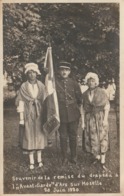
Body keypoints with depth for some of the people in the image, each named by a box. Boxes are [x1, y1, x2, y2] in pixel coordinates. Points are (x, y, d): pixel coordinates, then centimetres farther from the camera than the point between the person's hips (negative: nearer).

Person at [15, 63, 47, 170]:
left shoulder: (41, 85, 4)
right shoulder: (23, 87, -2)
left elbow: (45, 101, 4)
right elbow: (21, 102, -3)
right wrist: (21, 118, -6)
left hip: (39, 113, 2)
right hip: (28, 114, -2)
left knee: (39, 135, 7)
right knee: (29, 136, 2)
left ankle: (39, 159, 19)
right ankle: (31, 161, 11)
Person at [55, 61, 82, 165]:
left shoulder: (74, 83, 2)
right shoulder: (54, 83, -3)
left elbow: (79, 98, 11)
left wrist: (76, 108, 11)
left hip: (73, 114, 1)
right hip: (61, 114, -1)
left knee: (73, 136, 10)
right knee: (63, 137, 7)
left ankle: (74, 157, 24)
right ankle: (64, 158, 20)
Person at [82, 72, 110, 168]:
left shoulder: (101, 92, -5)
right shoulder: (85, 94, 4)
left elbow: (107, 106, -6)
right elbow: (84, 108, 8)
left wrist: (105, 119, -12)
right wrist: (84, 121, 6)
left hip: (100, 117, -3)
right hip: (90, 119, 3)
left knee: (102, 138, 0)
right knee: (92, 138, 5)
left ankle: (103, 160, 7)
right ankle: (96, 157, 20)